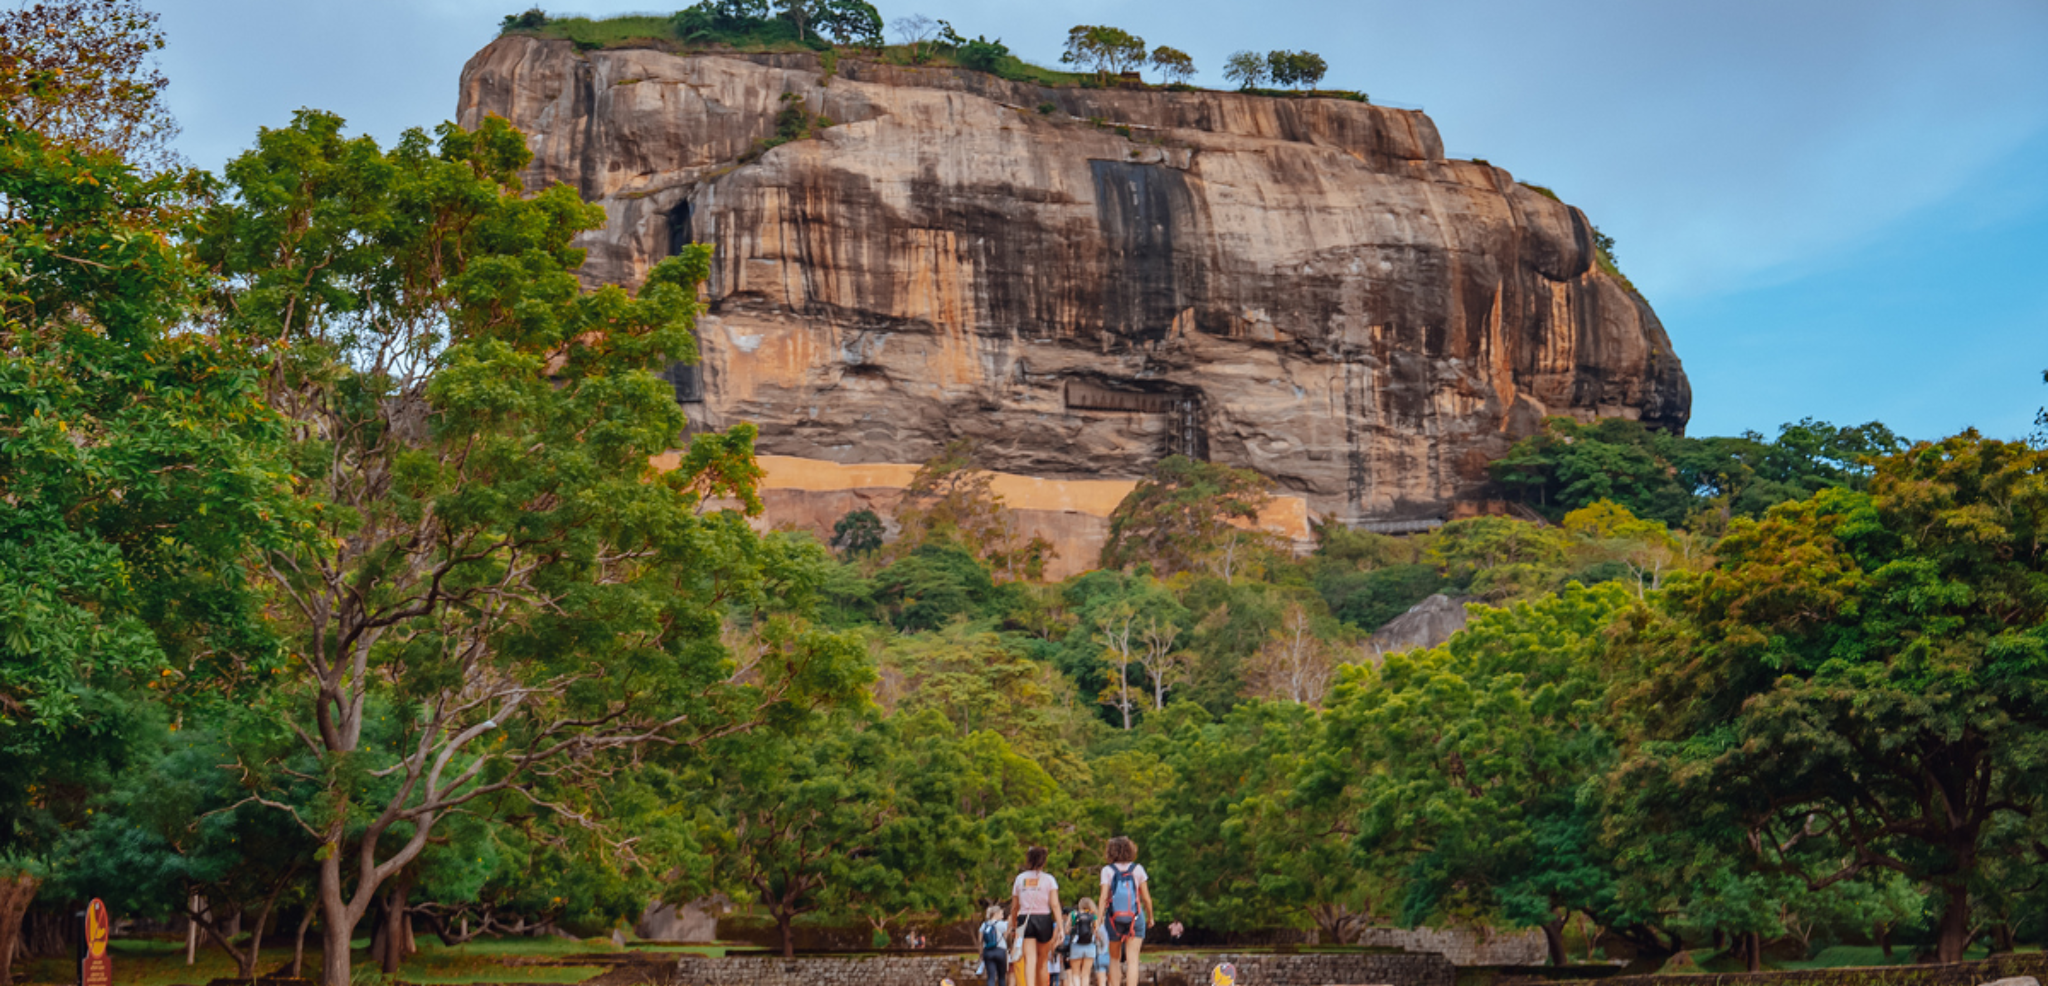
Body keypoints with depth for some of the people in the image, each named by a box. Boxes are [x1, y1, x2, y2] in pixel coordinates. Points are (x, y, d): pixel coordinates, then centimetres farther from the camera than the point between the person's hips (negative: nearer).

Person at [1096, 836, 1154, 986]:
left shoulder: (1108, 870, -2)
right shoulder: (1137, 869, 1)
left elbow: (1104, 897, -10)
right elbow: (1146, 898, 2)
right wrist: (1150, 917, 15)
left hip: (1114, 919, 0)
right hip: (1135, 918, 0)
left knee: (1114, 958, 17)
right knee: (1132, 959, -5)